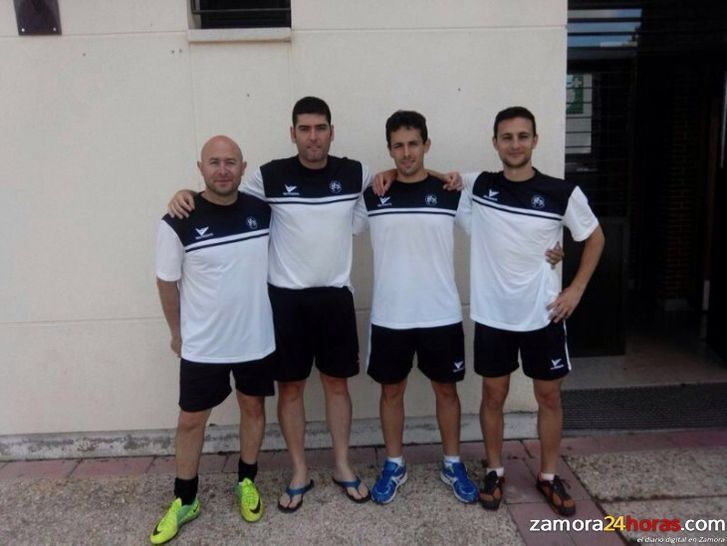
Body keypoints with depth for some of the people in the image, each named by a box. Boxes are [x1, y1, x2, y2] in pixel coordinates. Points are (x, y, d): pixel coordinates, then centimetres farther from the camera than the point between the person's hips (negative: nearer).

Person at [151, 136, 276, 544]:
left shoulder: (262, 211, -6)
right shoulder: (178, 223, -15)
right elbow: (167, 282, -3)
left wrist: (275, 317, 10)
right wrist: (177, 333, 6)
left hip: (257, 339, 3)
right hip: (202, 345, -2)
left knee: (254, 408, 17)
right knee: (191, 420, 11)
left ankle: (247, 483, 39)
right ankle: (185, 501, 32)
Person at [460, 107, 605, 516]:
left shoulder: (563, 193, -8)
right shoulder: (477, 186, -4)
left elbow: (595, 238, 7)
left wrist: (577, 289, 0)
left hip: (543, 316, 0)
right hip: (492, 316, 0)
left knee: (549, 396, 12)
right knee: (494, 395, 12)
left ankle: (549, 476, 31)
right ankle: (495, 471, 31)